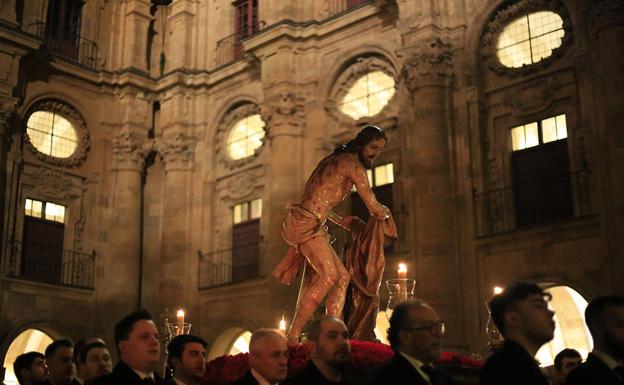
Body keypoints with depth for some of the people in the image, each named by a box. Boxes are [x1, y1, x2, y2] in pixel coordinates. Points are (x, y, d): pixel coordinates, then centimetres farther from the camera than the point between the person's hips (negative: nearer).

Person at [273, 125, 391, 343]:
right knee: (328, 275, -22)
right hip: (306, 223, -10)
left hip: (310, 223, 10)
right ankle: (293, 336, -23)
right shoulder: (353, 164, -6)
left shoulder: (335, 160, 23)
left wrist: (340, 221, 28)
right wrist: (385, 212, 17)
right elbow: (374, 209, -5)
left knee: (342, 277, 7)